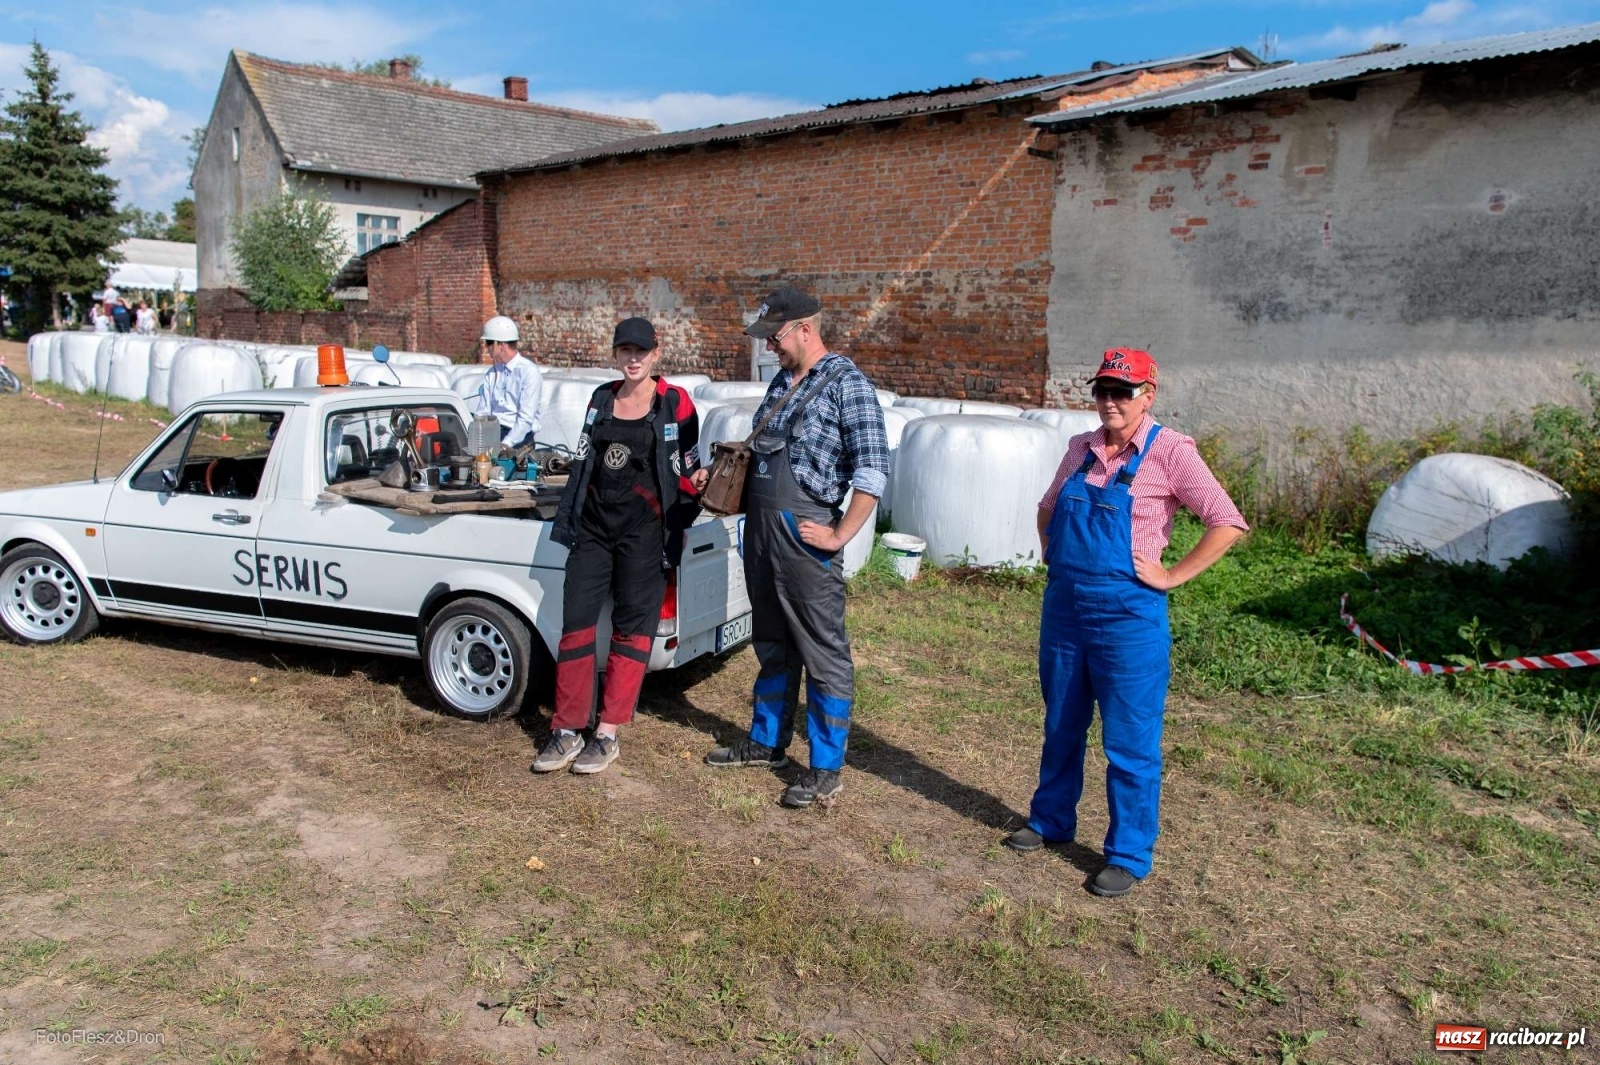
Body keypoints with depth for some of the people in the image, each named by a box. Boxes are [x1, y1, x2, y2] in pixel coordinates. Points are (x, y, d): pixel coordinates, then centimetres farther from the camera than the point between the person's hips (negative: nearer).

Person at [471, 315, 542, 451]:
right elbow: (482, 412, 9)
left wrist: (506, 444, -23)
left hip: (519, 437, -6)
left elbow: (526, 418, -13)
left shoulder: (530, 372, -7)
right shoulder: (492, 373, 14)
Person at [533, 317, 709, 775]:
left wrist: (695, 482, -19)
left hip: (644, 527, -4)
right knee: (576, 621, 2)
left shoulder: (675, 403, -1)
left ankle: (607, 734, 10)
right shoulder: (601, 398, 12)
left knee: (631, 629, 1)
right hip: (593, 522, 5)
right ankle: (568, 730, 12)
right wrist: (569, 517, 16)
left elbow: (685, 471, 2)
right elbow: (584, 459, 18)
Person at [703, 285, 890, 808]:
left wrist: (838, 537, -17)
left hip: (803, 535, -8)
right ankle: (766, 743, 34)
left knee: (823, 653, 1)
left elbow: (872, 471, -16)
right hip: (759, 529, 8)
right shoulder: (781, 381, 14)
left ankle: (826, 769, 11)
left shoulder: (846, 383, -11)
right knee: (772, 646, 19)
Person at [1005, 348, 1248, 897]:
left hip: (1127, 616, -6)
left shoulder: (1169, 452, -10)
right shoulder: (1081, 449, 7)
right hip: (1063, 607, 6)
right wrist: (1052, 555, 11)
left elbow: (1228, 523, -15)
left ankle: (1129, 856, 19)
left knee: (1129, 743, 5)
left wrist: (1173, 576, -14)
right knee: (1061, 728, 20)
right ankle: (1051, 821, 37)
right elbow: (1047, 508, 24)